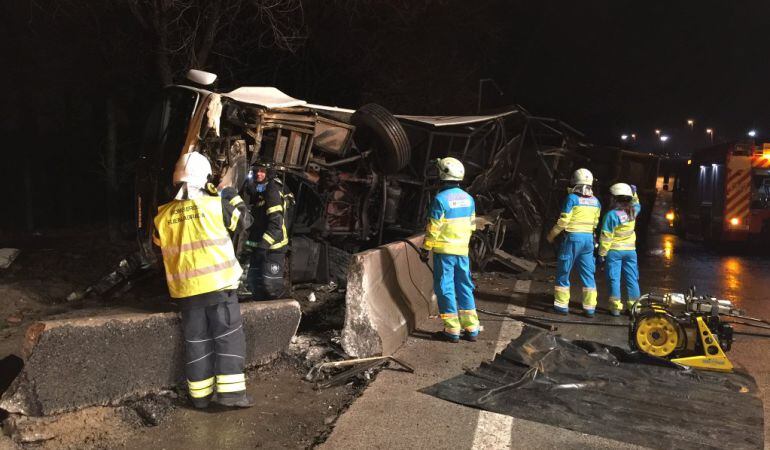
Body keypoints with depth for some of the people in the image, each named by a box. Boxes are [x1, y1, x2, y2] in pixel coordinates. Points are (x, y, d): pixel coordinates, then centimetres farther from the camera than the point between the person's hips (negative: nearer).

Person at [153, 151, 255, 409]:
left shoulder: (164, 214, 3)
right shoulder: (215, 204, -8)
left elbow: (160, 244, 19)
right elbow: (244, 221, 7)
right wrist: (233, 198, 18)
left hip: (185, 287, 4)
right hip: (218, 283, -3)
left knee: (196, 339, 12)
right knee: (228, 336, 3)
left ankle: (200, 394, 18)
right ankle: (230, 391, 0)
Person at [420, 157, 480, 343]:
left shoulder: (441, 199, -14)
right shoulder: (468, 198, 6)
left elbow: (433, 228, -13)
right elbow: (471, 225, 13)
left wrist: (425, 249, -4)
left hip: (444, 250, -6)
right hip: (463, 250, 6)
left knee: (445, 288, 2)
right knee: (464, 287, 13)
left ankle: (452, 331, 6)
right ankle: (471, 329, 16)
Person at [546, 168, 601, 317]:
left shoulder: (572, 198, -10)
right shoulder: (596, 201, 7)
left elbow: (563, 221, -11)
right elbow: (595, 223, 13)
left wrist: (551, 235, 1)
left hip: (573, 237, -5)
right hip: (589, 238, 5)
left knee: (563, 272, 6)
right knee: (588, 274, 10)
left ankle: (562, 305, 9)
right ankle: (590, 307, 12)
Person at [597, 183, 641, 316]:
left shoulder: (611, 215, -17)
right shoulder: (633, 212, -2)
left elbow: (606, 237, -16)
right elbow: (637, 205, 27)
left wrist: (602, 254, -10)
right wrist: (634, 193, 24)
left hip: (614, 251, -5)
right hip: (630, 250, 5)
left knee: (614, 278, 2)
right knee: (632, 279, 11)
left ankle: (616, 307, 3)